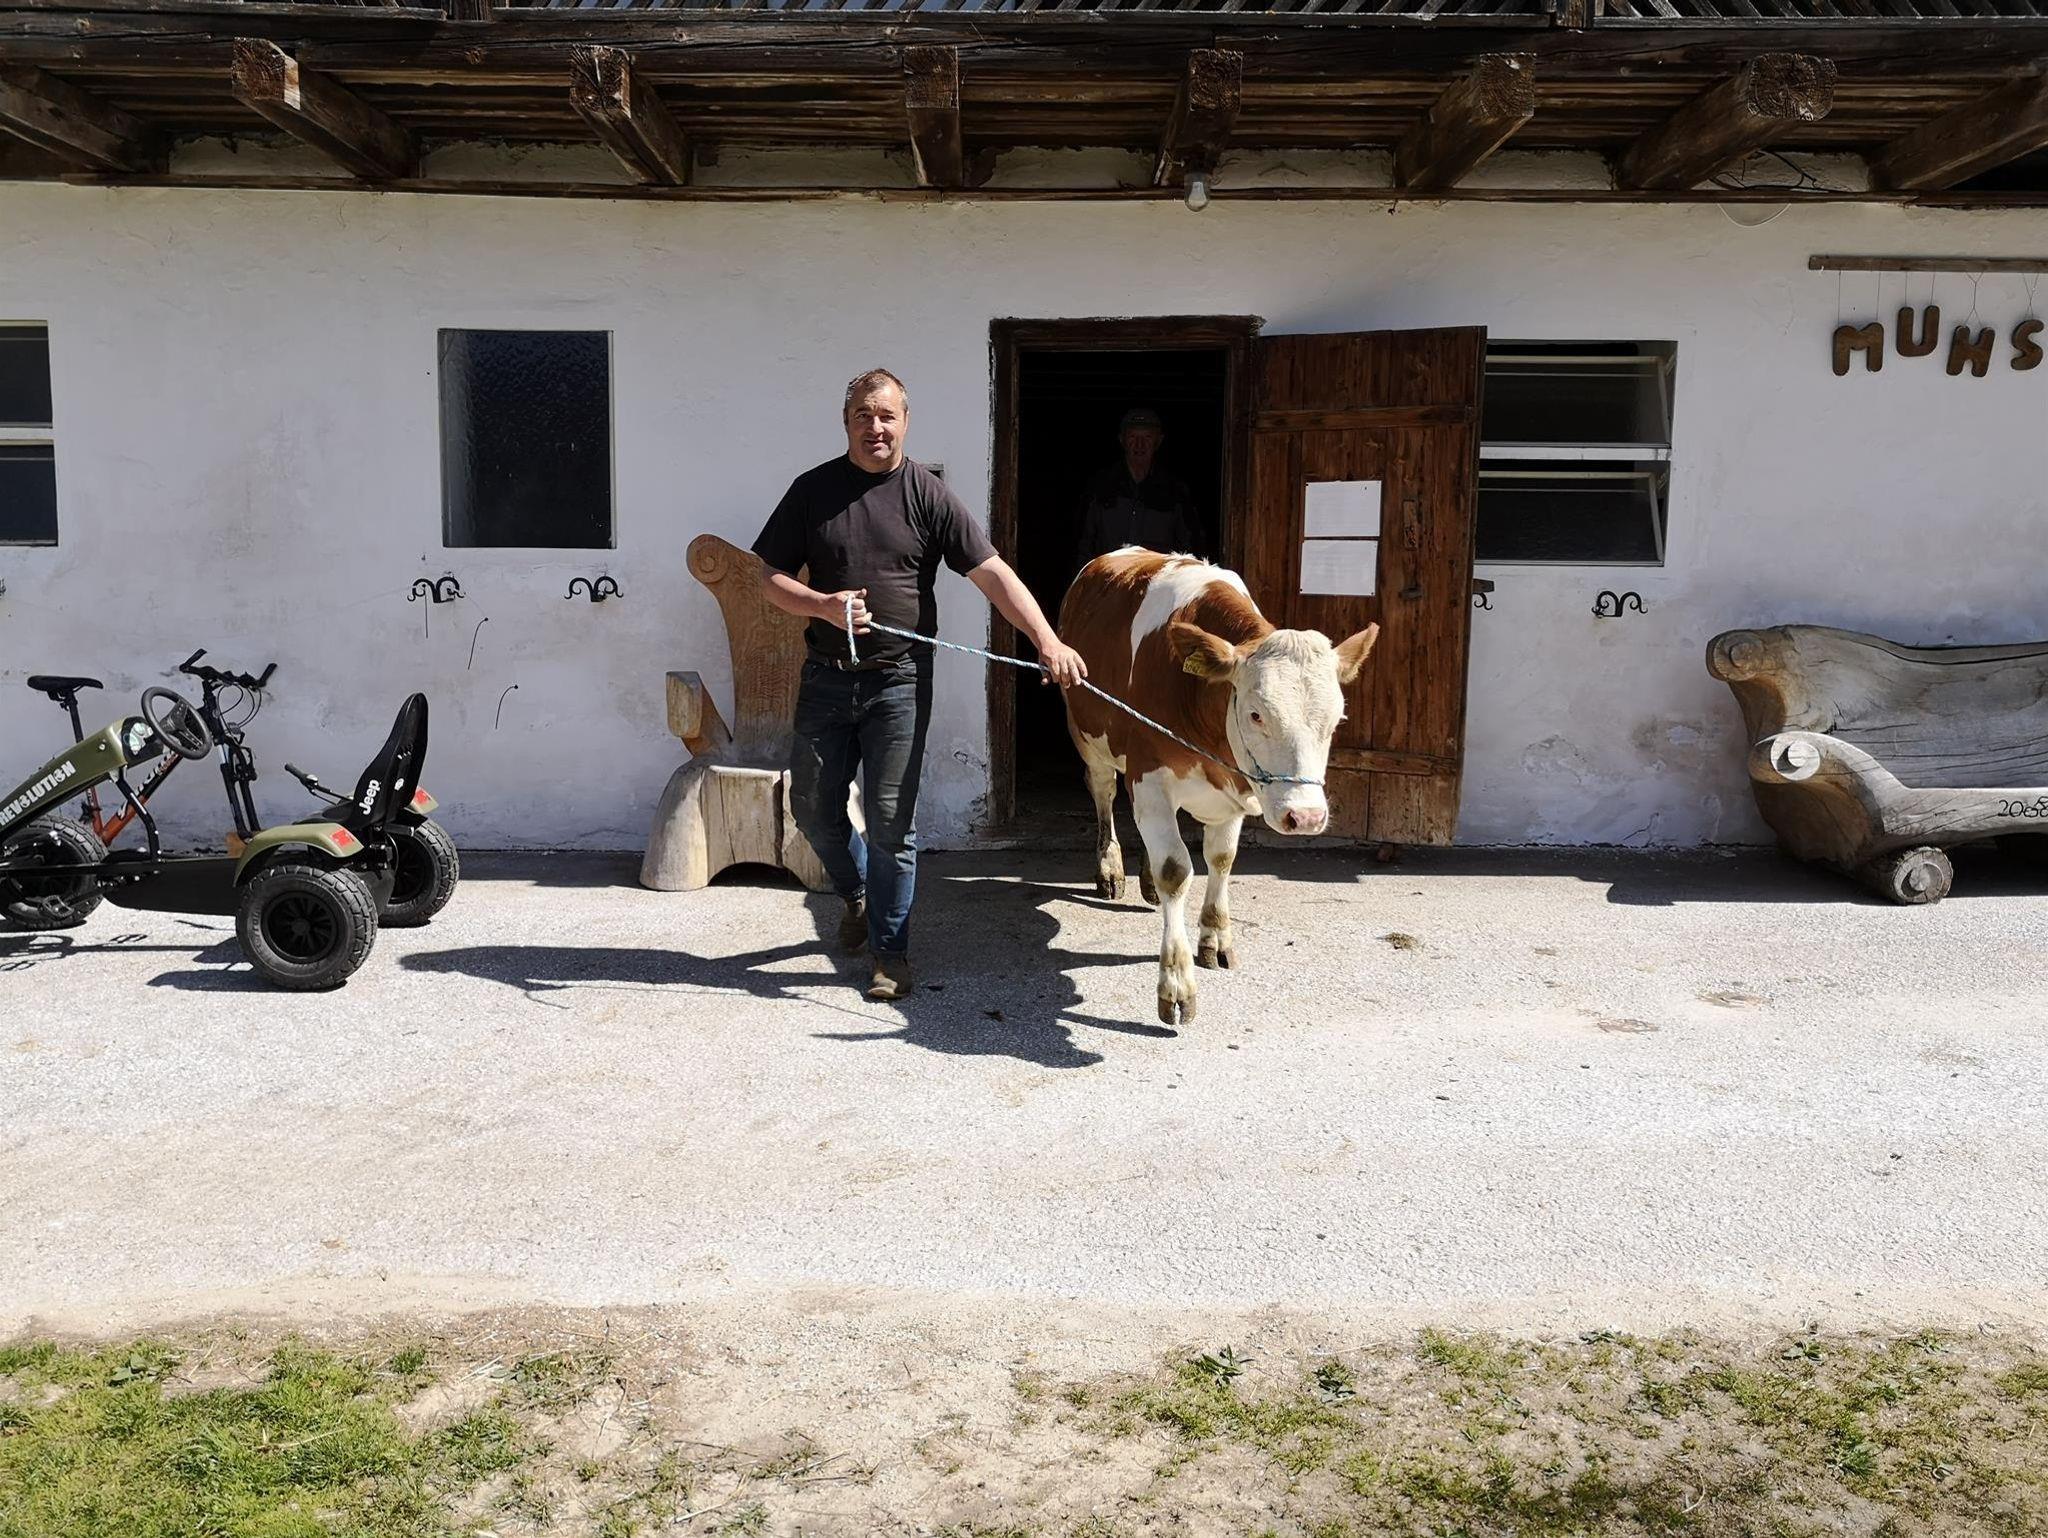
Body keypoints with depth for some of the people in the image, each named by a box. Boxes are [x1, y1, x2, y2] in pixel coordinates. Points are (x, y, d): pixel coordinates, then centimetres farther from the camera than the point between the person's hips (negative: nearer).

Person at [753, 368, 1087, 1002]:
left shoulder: (926, 495, -3)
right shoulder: (813, 490, 4)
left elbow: (993, 573, -9)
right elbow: (772, 578, 6)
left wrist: (1048, 641, -21)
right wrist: (824, 606, -14)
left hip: (899, 680, -3)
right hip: (826, 676, 3)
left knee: (891, 821, -1)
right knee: (813, 806, 11)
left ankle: (891, 953, 12)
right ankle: (859, 893, 40)